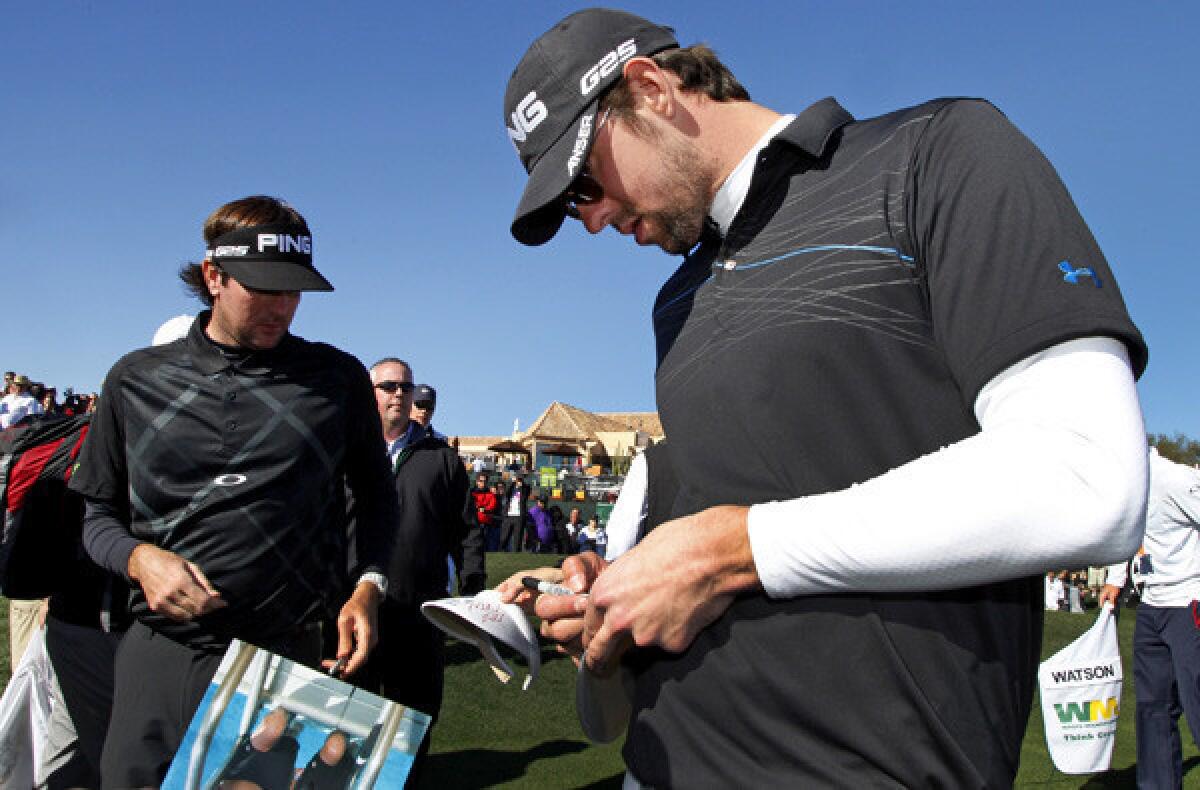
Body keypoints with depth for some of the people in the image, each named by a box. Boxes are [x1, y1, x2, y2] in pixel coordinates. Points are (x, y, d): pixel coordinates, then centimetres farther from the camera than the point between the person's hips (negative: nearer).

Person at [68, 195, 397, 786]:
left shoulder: (338, 378, 4)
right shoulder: (136, 380, 7)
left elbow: (376, 495, 13)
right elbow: (95, 509, 13)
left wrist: (367, 587, -2)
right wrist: (139, 557, -8)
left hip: (290, 656, -1)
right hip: (158, 655, 1)